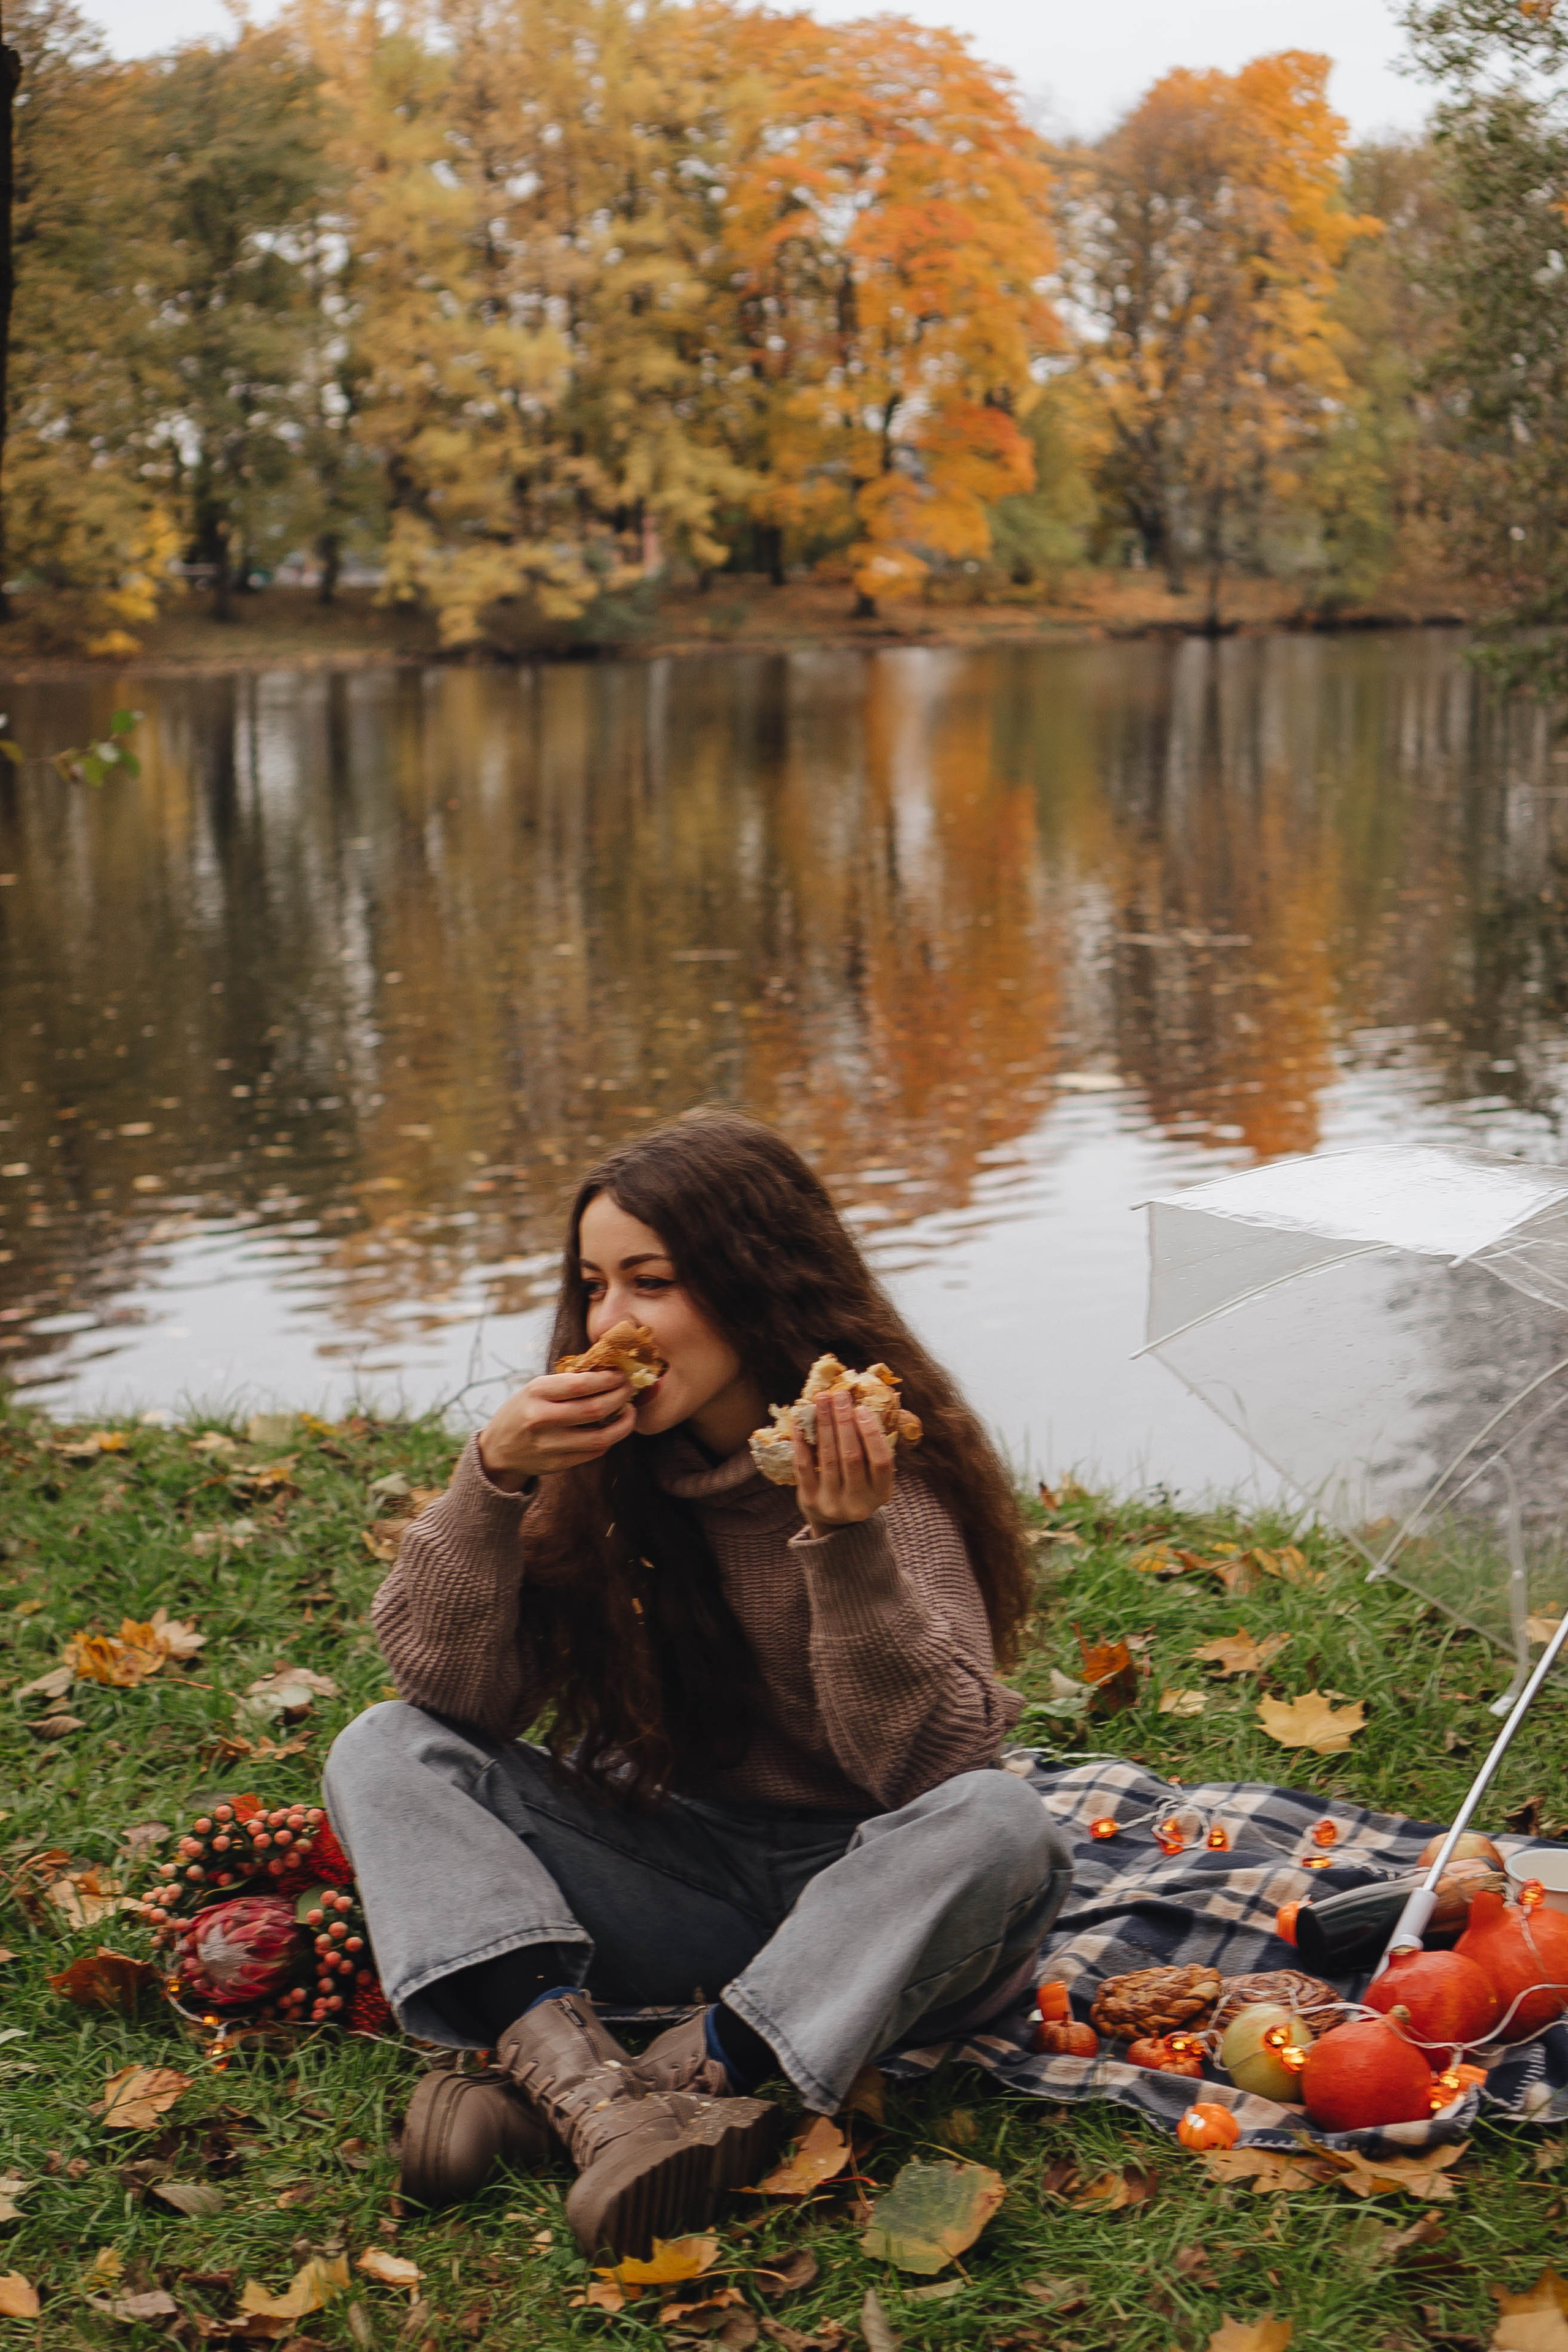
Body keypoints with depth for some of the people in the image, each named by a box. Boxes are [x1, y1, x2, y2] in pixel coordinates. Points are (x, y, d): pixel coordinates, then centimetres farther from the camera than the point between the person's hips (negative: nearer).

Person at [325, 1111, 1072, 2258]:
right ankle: (578, 2074, -35)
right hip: (673, 1879, 4)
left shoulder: (890, 1464, -15)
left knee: (999, 1824, -35)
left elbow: (930, 1764, -23)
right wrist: (493, 1478, -21)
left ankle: (682, 2073, -33)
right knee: (383, 1754, -13)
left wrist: (847, 1540, -36)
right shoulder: (601, 1459, -3)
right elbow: (456, 1694, -8)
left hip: (864, 1894, -4)